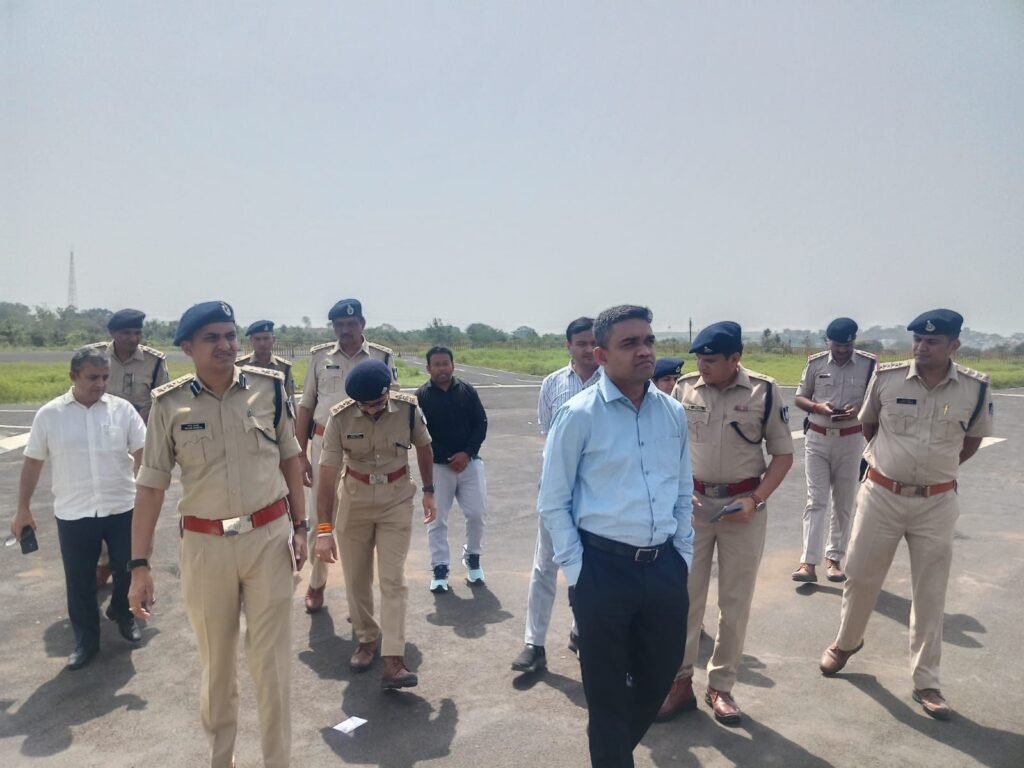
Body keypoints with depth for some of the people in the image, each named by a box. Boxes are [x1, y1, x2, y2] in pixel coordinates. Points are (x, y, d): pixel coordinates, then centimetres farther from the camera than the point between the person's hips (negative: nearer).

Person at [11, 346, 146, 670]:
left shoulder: (122, 409, -4)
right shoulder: (49, 414, -3)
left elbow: (143, 453, -4)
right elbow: (32, 462, 5)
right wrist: (23, 508, 7)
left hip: (122, 509, 0)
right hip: (73, 514, 0)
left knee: (128, 570, 10)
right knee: (79, 581, 11)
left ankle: (122, 613, 40)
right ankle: (86, 640, 29)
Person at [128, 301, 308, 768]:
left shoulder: (269, 387, -3)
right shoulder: (169, 405, -6)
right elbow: (151, 485, -3)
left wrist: (299, 527, 4)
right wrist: (139, 565, -5)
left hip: (269, 537, 0)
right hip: (205, 546, 1)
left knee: (271, 660, 8)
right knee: (216, 663, 17)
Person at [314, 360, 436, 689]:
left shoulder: (408, 409, -15)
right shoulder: (339, 418, -18)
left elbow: (423, 447, 5)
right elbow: (328, 475, -19)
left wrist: (429, 491, 7)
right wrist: (324, 529, -23)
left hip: (397, 500, -1)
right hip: (354, 501, 1)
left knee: (393, 579, -5)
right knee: (356, 578, 11)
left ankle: (393, 662, -5)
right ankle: (367, 639, 34)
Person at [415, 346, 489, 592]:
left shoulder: (467, 391, 1)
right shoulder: (421, 396, -5)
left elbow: (481, 424, 2)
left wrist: (467, 453, -11)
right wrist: (445, 457, -12)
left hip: (469, 462, 2)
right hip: (437, 466, -1)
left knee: (477, 513, 1)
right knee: (437, 519, 2)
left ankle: (472, 556, 26)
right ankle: (440, 568, 16)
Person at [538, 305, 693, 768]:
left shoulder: (673, 413, 4)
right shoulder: (579, 415, -11)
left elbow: (683, 492, 13)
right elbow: (552, 503, -7)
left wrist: (683, 554, 9)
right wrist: (576, 570, -8)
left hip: (665, 566, 5)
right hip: (604, 568, -5)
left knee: (660, 674, 21)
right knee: (606, 689, 12)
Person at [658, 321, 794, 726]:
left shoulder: (764, 392, -8)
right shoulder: (684, 388, -3)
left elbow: (783, 454, -1)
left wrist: (755, 500, -12)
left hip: (743, 505, -1)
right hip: (693, 502, 1)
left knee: (735, 602, 9)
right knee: (684, 596, 6)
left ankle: (720, 687, 26)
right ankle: (680, 682, 21)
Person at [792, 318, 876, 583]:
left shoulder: (869, 364, -3)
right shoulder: (815, 363, -1)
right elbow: (799, 398, 5)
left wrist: (859, 408, -19)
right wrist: (817, 407, -16)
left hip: (850, 440, 0)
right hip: (817, 438, 0)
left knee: (844, 504, 9)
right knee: (816, 500, -4)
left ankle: (834, 559, 21)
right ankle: (808, 562, -6)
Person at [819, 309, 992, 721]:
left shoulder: (975, 388, -8)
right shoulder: (886, 377, -10)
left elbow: (973, 439, 11)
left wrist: (936, 468, 10)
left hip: (936, 504, 0)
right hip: (881, 496, 0)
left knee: (930, 594, 10)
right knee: (860, 576, 12)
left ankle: (926, 681, 24)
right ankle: (846, 643, 37)